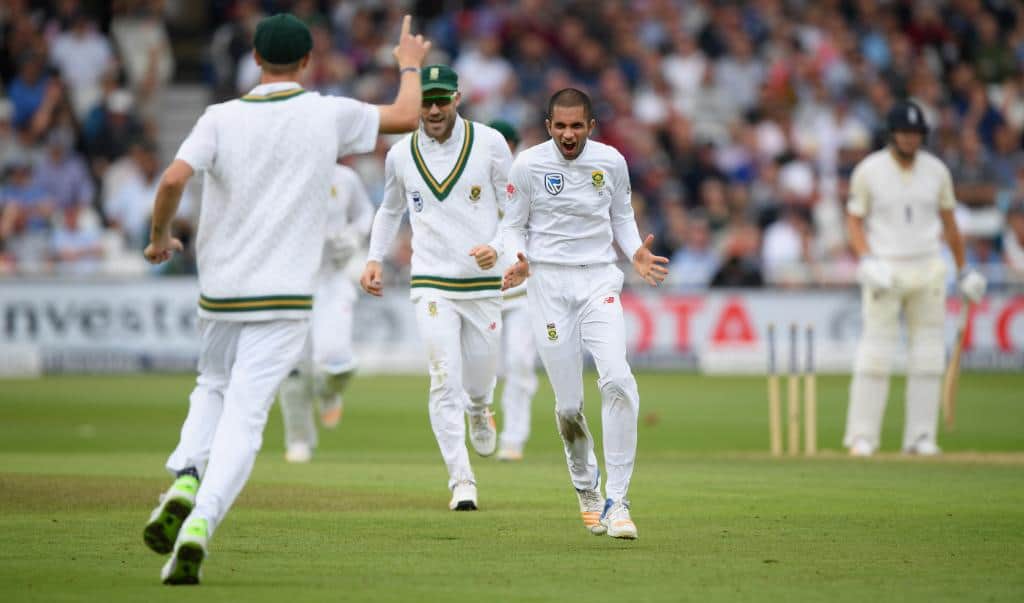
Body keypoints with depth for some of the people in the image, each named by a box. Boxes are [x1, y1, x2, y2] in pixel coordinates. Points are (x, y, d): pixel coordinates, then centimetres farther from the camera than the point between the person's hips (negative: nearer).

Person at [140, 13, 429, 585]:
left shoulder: (222, 118, -2)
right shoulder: (330, 114, -1)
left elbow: (174, 179, -16)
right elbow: (405, 116, 13)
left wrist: (160, 236, 2)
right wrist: (409, 66, 32)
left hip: (219, 292, 2)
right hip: (283, 299, -2)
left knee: (213, 389, 26)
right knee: (244, 415, -5)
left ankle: (185, 482, 0)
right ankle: (200, 523, -25)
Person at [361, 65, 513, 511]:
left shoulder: (489, 144, -4)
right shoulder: (401, 155, 2)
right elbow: (390, 210, 21)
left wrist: (498, 248, -18)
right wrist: (374, 258, 9)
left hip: (484, 281, 0)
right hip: (431, 285, 0)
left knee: (479, 375, 11)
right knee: (446, 378, -12)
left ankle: (479, 409, 50)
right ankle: (461, 481, -9)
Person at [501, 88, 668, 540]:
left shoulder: (611, 162, 2)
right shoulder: (528, 165, -4)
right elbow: (513, 226, 5)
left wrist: (636, 253, -3)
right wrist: (518, 261, -15)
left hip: (599, 281, 1)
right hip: (548, 283, -1)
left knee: (617, 381, -20)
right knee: (568, 404, -1)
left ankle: (616, 501, -15)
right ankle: (585, 485, 28)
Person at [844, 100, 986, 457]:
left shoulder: (936, 171, 5)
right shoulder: (869, 171, -3)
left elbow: (949, 223, 15)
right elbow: (854, 222, 0)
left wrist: (964, 270, 16)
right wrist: (867, 261, -15)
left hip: (928, 270, 3)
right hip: (884, 272, -3)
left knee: (928, 354, 1)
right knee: (875, 353, -8)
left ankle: (921, 437, 6)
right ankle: (862, 437, -3)